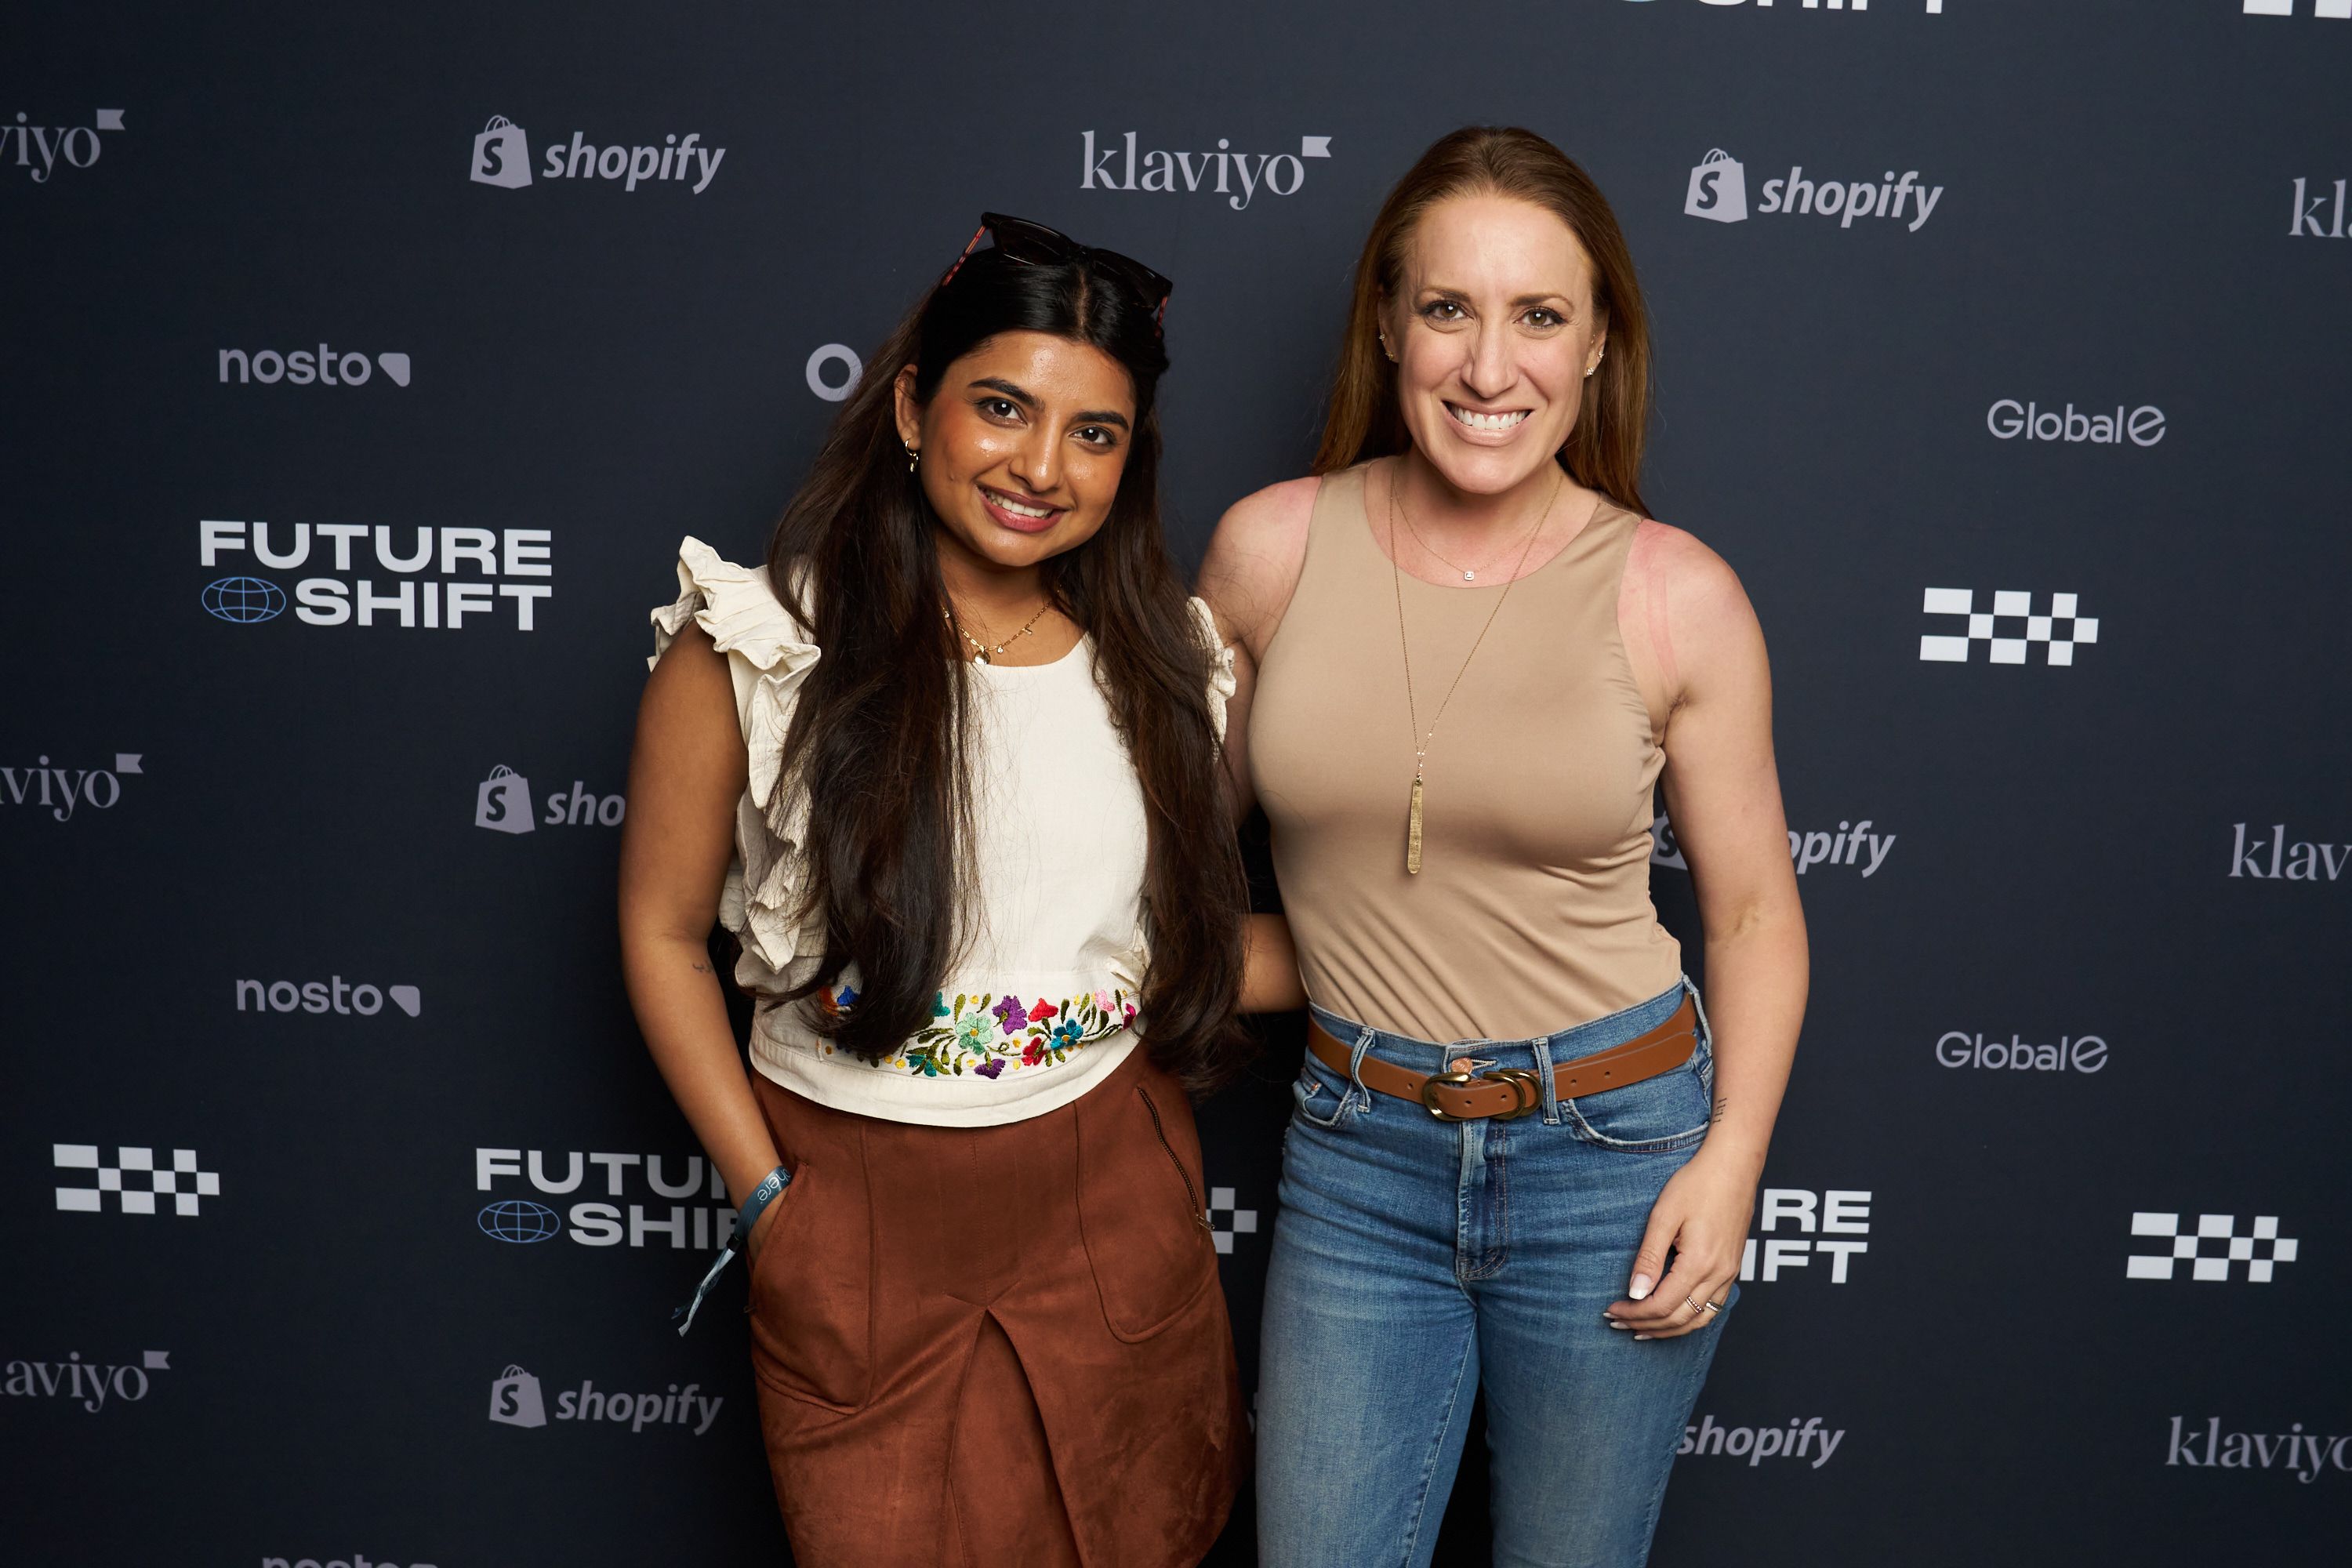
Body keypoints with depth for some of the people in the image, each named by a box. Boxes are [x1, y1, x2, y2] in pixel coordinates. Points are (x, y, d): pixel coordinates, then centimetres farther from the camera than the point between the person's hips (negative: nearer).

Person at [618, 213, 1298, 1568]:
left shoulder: (1168, 665, 1)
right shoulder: (757, 643, -11)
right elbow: (663, 931, -4)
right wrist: (765, 1195, -5)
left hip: (1113, 1198, 3)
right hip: (857, 1219, -3)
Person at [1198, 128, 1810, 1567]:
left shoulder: (1677, 596, -9)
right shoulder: (1270, 549, -6)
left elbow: (1754, 908, 0)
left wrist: (1734, 1153, -10)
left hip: (1615, 1148, -1)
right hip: (1358, 1153, 2)